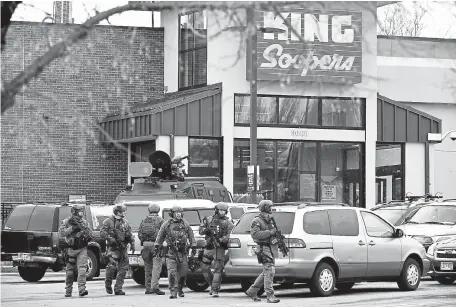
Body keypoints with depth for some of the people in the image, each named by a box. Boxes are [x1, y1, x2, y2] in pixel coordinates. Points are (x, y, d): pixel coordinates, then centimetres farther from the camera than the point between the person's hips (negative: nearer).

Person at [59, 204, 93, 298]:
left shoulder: (84, 222, 8)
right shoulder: (66, 222, 0)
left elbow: (91, 235, 10)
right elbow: (62, 232, -13)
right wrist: (73, 228, -21)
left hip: (82, 249, 1)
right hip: (71, 249, -1)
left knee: (82, 269, -14)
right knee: (70, 271, 7)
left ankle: (82, 289, -20)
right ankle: (68, 291, 19)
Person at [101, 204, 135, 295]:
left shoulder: (125, 222, 17)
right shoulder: (108, 221, 0)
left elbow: (130, 234, 20)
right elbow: (102, 232, -7)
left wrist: (132, 243, 5)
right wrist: (110, 239, -20)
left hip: (123, 248, 6)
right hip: (113, 248, -6)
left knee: (123, 268, 0)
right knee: (112, 266, -17)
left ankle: (118, 289, 6)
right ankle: (108, 284, 9)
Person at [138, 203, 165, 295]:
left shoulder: (143, 221, 11)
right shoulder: (160, 220, -1)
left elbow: (139, 234, 9)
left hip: (146, 245, 4)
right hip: (156, 245, -4)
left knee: (148, 267, 11)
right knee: (156, 267, -6)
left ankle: (148, 288, 12)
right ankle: (155, 287, -17)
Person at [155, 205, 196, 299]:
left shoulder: (185, 224, 7)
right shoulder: (166, 224, 4)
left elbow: (191, 236, 12)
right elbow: (160, 236, 13)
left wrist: (194, 246, 8)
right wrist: (157, 246, 13)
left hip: (183, 252, 2)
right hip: (171, 252, -2)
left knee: (183, 272, 6)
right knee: (172, 272, -11)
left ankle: (180, 289, 27)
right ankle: (173, 292, -11)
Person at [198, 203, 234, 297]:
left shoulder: (227, 222, 3)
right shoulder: (209, 219, 12)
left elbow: (231, 234, -9)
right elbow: (200, 231, 10)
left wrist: (222, 239, -23)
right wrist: (206, 230, -12)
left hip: (220, 248, -4)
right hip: (209, 247, 4)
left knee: (218, 269, -9)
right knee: (204, 267, 6)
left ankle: (215, 290, -9)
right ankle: (213, 285, 24)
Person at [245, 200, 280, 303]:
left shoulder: (269, 221, 18)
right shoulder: (257, 221, -8)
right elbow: (255, 234, -21)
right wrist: (270, 232, -22)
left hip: (271, 248, 9)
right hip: (264, 248, -9)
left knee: (266, 272, 13)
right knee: (269, 271, -14)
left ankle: (252, 291, 24)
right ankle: (270, 296, -13)